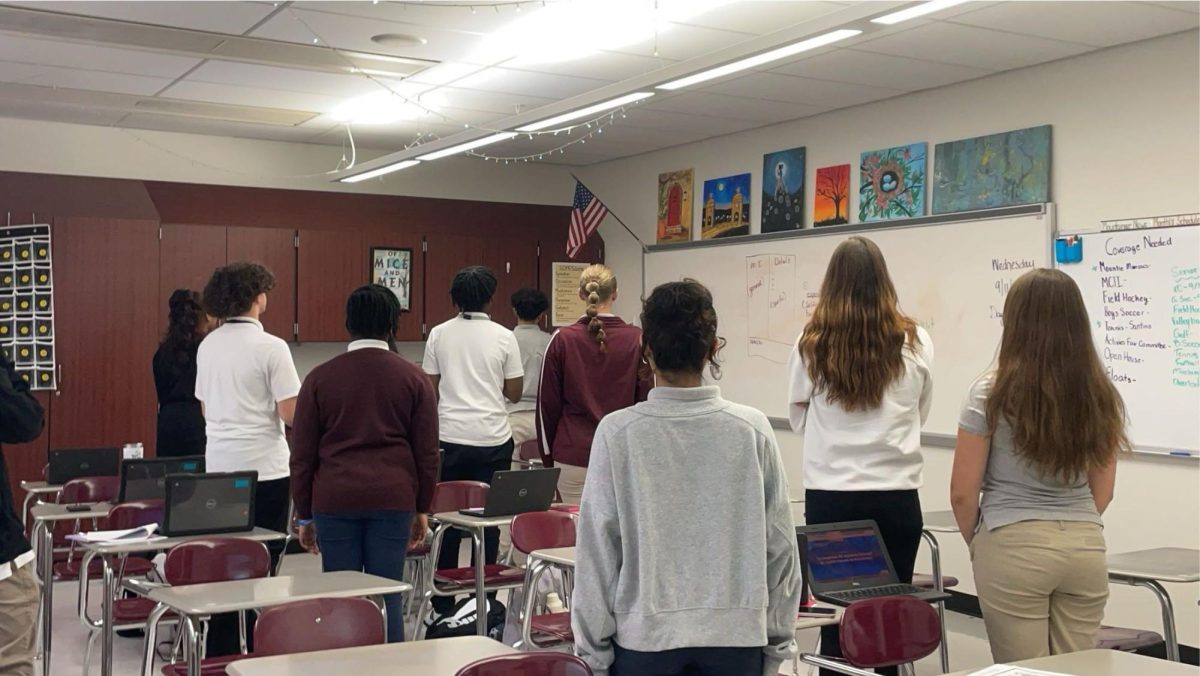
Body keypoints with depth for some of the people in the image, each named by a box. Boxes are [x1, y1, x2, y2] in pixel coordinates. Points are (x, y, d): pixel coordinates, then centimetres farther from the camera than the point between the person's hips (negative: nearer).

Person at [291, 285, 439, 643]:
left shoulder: (320, 378, 4)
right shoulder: (414, 378, 3)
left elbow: (303, 455, 5)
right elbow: (427, 453, 4)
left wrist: (305, 516, 12)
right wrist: (422, 509, 13)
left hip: (335, 499, 0)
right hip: (393, 498, 0)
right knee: (387, 596, 5)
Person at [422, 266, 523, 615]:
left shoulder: (439, 334, 2)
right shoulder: (503, 337, -3)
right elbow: (514, 393, 1)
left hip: (450, 438, 2)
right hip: (492, 440, -1)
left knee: (447, 522, 8)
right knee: (487, 522, 6)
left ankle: (442, 605, 14)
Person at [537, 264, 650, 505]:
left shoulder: (563, 340, -4)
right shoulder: (637, 339, -3)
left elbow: (548, 403, 1)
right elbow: (646, 400, 3)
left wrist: (548, 455, 12)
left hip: (573, 455, 0)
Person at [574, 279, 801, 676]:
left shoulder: (618, 434, -9)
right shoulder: (752, 431, -5)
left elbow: (597, 551, -5)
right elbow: (780, 548, 1)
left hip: (645, 636, -1)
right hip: (736, 635, 1)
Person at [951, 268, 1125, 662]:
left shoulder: (992, 393, -10)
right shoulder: (1101, 396, 3)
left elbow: (963, 492, -5)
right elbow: (1102, 492, 10)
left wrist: (976, 541, 12)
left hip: (1014, 548, -4)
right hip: (1085, 548, 4)